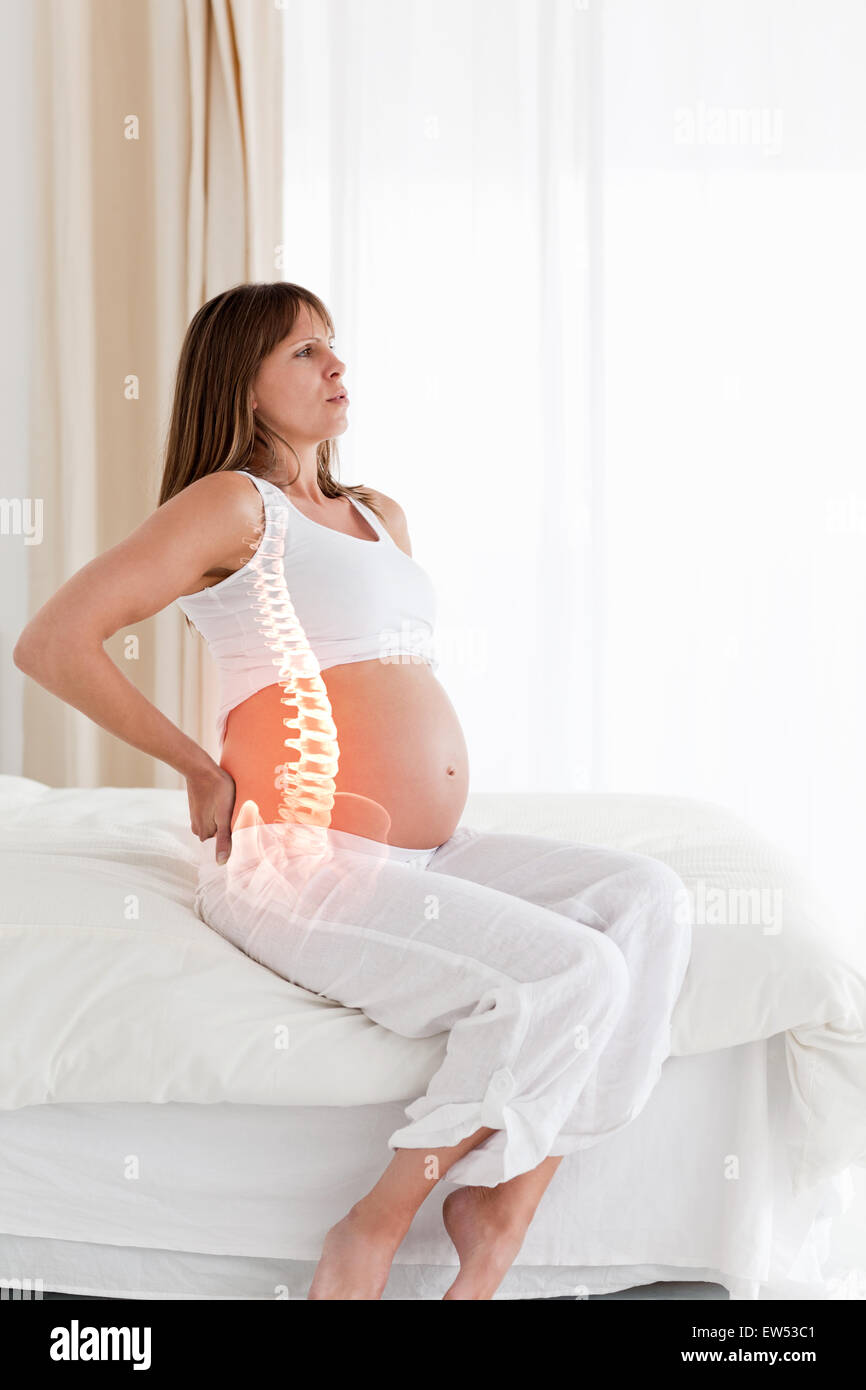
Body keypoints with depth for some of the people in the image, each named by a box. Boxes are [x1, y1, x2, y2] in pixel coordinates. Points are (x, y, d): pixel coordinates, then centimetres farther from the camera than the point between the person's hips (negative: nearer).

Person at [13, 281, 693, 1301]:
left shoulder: (382, 518, 21)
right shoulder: (233, 502, -4)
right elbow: (51, 644, -11)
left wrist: (427, 792, 16)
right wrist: (202, 769, -5)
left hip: (427, 854, 8)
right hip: (302, 865, -8)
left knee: (646, 898, -10)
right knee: (567, 974, -23)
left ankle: (503, 1211, -12)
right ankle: (374, 1229, -9)